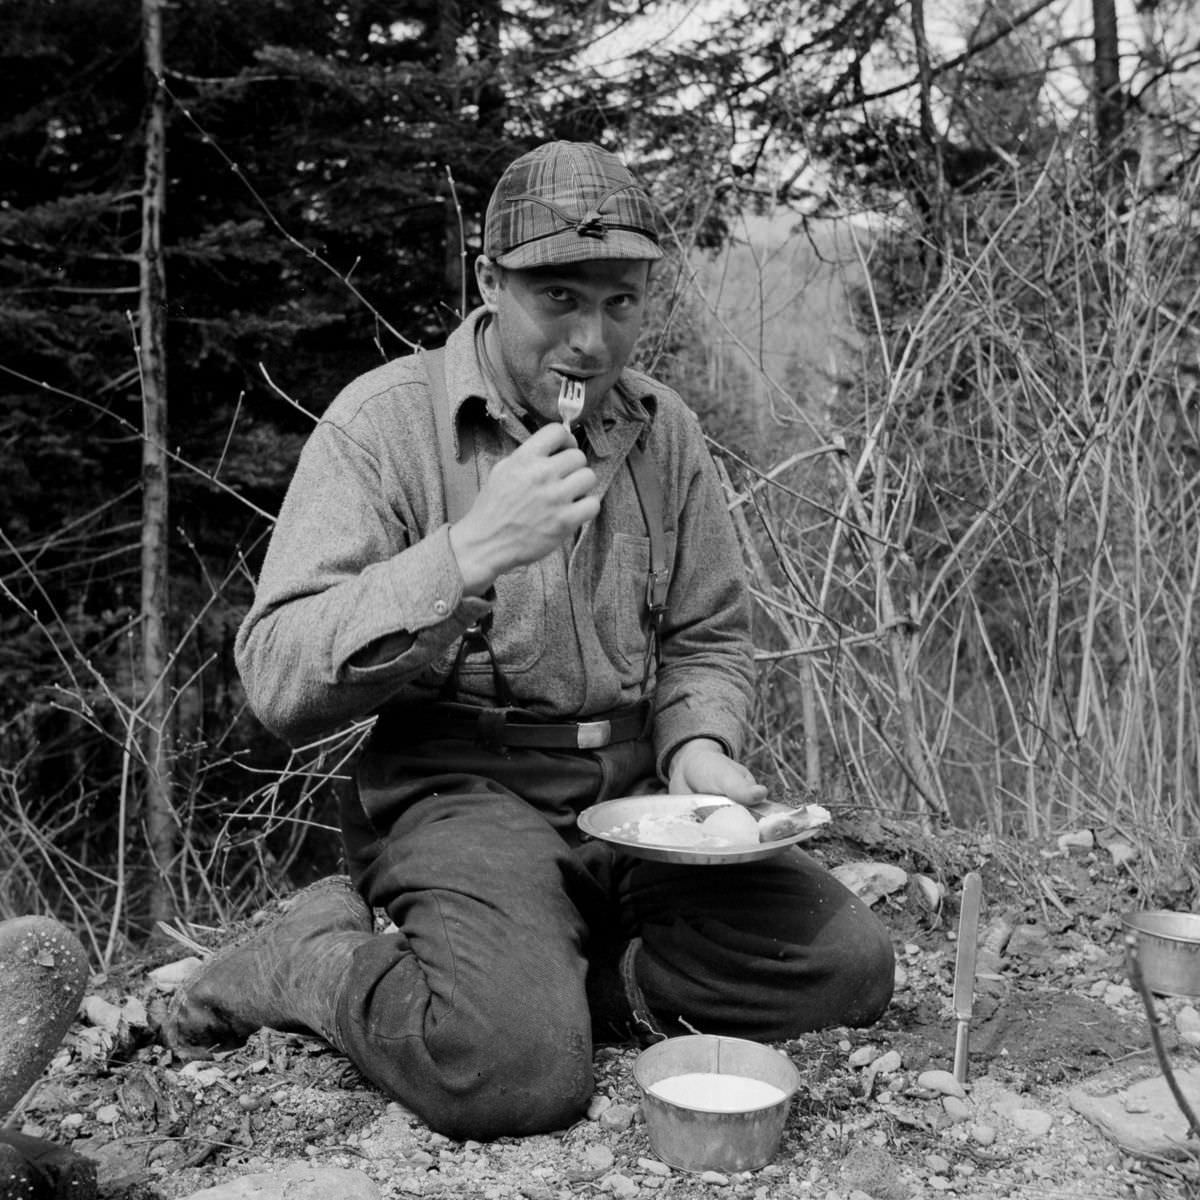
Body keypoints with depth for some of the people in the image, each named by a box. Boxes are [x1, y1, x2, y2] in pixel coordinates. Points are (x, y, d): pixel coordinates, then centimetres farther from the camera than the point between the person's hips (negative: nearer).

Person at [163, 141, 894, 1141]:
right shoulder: (385, 421, -8)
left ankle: (526, 981, -5)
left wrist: (698, 741, -5)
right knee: (515, 1069, -30)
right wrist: (467, 553, -26)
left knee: (848, 964, -12)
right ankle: (324, 962, -1)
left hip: (637, 792, 6)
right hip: (461, 791, -5)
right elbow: (278, 683, -16)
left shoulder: (665, 431, 8)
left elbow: (708, 638, 17)